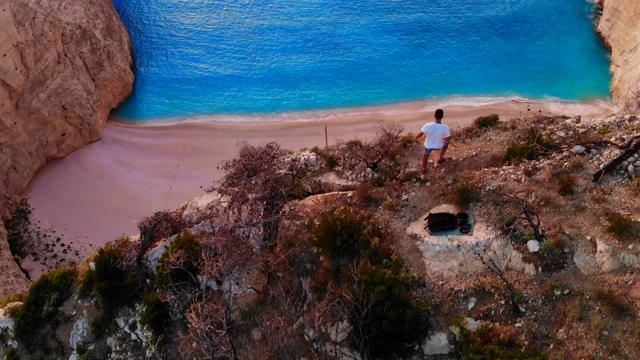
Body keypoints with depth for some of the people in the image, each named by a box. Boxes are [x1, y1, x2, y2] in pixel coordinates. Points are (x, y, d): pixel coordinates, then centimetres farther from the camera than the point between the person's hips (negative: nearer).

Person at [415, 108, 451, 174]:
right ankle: (441, 159, 46)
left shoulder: (428, 125, -31)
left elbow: (420, 134, -16)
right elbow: (448, 139, -12)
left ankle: (424, 168, 52)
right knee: (446, 143, 34)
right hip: (439, 146, 0)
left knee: (426, 155, 32)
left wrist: (416, 137, 7)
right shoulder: (445, 127, -27)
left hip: (429, 145, 0)